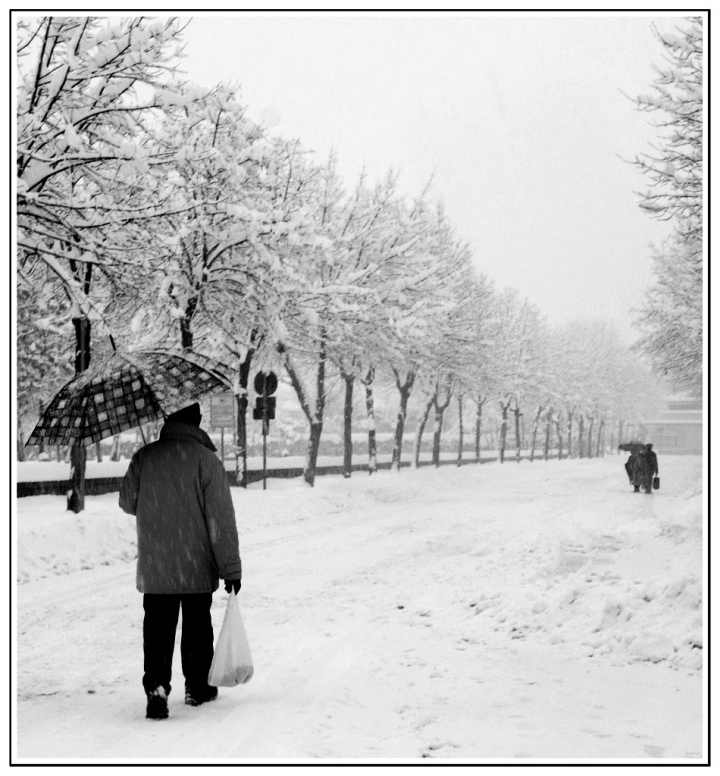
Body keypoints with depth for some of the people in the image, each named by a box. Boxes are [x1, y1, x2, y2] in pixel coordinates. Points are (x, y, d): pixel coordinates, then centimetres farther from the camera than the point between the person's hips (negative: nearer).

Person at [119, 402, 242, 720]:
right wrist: (231, 568, -7)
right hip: (197, 567, -1)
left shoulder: (143, 457, -2)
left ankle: (156, 686, -12)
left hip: (153, 568, 1)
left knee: (158, 627, 5)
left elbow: (127, 502, 11)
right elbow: (221, 521, -11)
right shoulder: (206, 459, -11)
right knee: (197, 625, 14)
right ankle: (198, 687, 26)